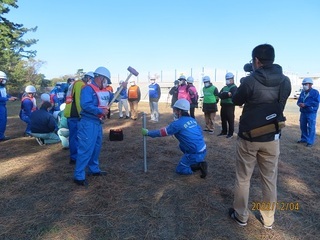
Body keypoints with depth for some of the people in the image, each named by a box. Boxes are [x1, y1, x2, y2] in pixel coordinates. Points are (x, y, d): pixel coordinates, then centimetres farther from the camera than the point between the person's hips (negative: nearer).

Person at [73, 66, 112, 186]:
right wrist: (100, 111, -23)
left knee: (96, 147, 18)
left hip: (98, 122, 10)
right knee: (86, 149, -8)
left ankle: (94, 169, 33)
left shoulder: (104, 91, 14)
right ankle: (79, 176, 1)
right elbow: (85, 105, -26)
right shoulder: (88, 89, -14)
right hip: (88, 123, -10)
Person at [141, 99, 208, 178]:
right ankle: (198, 162, 18)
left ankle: (199, 165, -4)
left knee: (179, 170, 12)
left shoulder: (177, 123, -13)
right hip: (203, 150, 7)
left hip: (196, 154, -7)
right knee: (182, 145, 29)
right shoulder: (193, 120, 8)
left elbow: (162, 132, -5)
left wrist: (147, 133, 7)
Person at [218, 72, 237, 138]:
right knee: (223, 119, 13)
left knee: (230, 120, -1)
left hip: (230, 106, -7)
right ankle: (224, 131, 25)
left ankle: (230, 133, 7)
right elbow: (220, 95, 2)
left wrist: (224, 94, -11)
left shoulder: (234, 87, -4)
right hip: (223, 106, 7)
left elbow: (232, 95, -21)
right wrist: (227, 94, -14)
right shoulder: (224, 87, 17)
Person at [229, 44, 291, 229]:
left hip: (249, 137, -3)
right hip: (272, 138, 4)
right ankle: (268, 219, 30)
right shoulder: (285, 81, -2)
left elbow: (236, 101, 0)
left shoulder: (250, 81, -16)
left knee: (243, 179, 12)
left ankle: (241, 216, 26)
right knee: (270, 180, 16)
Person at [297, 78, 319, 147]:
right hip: (303, 112, 7)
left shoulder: (315, 92, -7)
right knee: (303, 126, 12)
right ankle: (304, 139, 25)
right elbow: (299, 100, 15)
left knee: (311, 127, -4)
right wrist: (299, 104, -10)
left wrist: (305, 104, -22)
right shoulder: (302, 92, 13)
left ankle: (310, 141, 1)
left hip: (311, 113, -6)